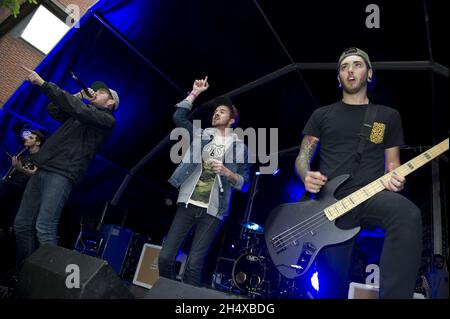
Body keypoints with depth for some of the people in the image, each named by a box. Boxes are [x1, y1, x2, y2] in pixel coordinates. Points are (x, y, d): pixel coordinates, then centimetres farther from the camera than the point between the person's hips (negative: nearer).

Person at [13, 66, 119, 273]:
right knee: (22, 224, 6)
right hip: (42, 170, 8)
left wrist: (43, 83, -13)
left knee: (44, 227, -20)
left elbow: (78, 109, -14)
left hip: (63, 174, -8)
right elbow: (53, 110, 29)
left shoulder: (107, 119, 0)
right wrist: (78, 96, 19)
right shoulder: (79, 114, 26)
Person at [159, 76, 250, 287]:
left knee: (193, 265, -5)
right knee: (165, 257, 0)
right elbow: (178, 117, 3)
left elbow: (244, 184, 3)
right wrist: (195, 93, 4)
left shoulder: (239, 147, 4)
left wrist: (227, 172, -14)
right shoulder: (201, 135, 12)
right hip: (188, 204, 3)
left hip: (212, 211, -2)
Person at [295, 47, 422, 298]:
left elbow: (392, 162, 18)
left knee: (408, 215, -37)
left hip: (371, 195, 0)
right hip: (330, 201, 0)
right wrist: (307, 176, -10)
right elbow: (302, 158, 14)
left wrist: (394, 178, -7)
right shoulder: (322, 115, 16)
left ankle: (395, 295, -29)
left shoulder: (389, 116, 18)